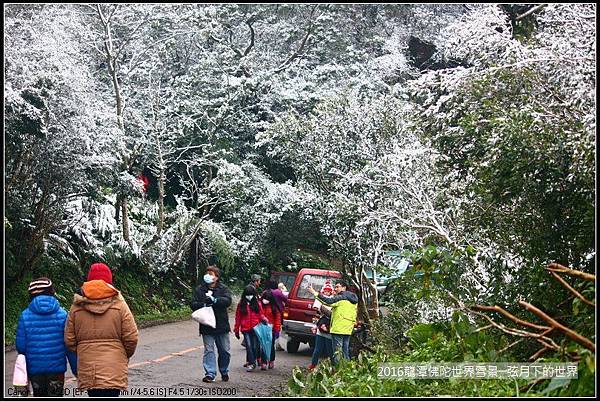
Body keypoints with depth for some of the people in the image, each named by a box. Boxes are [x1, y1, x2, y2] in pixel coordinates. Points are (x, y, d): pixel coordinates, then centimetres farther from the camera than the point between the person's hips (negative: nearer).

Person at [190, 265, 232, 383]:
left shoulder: (223, 289, 1)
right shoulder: (199, 289, 4)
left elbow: (228, 301, -16)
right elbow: (193, 304, -4)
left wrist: (214, 300, -28)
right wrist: (204, 304, -22)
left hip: (222, 325, 0)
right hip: (206, 326, 0)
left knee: (225, 351, 9)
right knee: (209, 350, -3)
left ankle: (224, 372, 27)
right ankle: (210, 374, 1)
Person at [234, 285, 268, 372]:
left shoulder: (257, 304, 7)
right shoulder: (241, 304, 5)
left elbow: (260, 314, 13)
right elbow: (238, 317, 8)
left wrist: (264, 319, -10)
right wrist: (236, 330, 8)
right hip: (246, 329, -1)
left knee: (255, 347, 2)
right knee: (249, 346, -9)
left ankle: (250, 361, 18)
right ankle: (251, 363, -6)